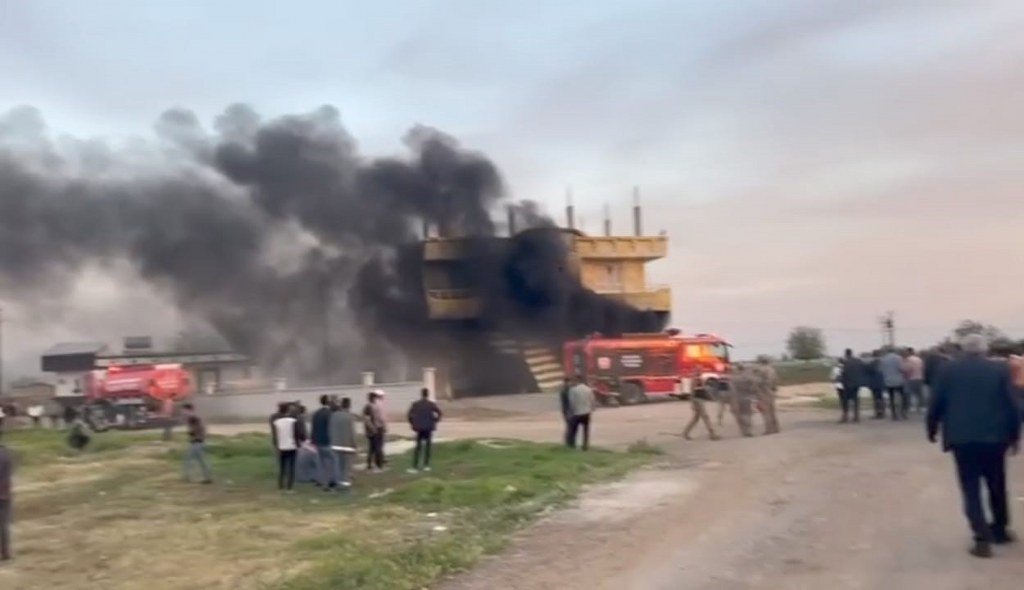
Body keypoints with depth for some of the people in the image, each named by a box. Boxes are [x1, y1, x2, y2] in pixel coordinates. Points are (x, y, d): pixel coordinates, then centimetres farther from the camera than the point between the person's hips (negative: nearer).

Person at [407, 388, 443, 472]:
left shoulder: (415, 404, -1)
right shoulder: (431, 404, -4)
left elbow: (409, 415, -4)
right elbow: (439, 413, -10)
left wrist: (413, 424, 6)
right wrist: (435, 421, 1)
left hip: (419, 428, 1)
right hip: (429, 428, -1)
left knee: (418, 447, 4)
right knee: (428, 446, 10)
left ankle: (415, 466, -4)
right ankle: (426, 465, 10)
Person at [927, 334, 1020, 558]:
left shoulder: (950, 370, 0)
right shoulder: (1000, 369, 0)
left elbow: (937, 403, 1)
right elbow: (1011, 404, -1)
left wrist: (932, 429, 13)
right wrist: (1014, 434, 8)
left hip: (962, 437, -1)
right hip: (994, 436, 1)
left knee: (971, 489, 2)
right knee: (997, 486, 19)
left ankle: (983, 538, -9)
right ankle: (1000, 529, 32)